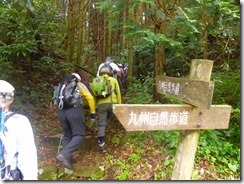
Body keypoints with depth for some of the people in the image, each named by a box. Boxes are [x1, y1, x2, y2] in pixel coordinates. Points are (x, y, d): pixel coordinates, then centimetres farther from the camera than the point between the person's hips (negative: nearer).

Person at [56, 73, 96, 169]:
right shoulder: (80, 85, 18)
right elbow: (90, 98, 7)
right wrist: (92, 113, 13)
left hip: (61, 111, 5)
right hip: (74, 110, -5)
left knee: (67, 135, 18)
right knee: (79, 135, 1)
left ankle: (67, 157, 17)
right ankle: (64, 154, -15)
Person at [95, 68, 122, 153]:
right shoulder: (114, 80, 15)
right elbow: (118, 93, 9)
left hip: (101, 104, 0)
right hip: (112, 103, 1)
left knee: (101, 124, 2)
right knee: (107, 118, 28)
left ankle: (101, 144, -3)